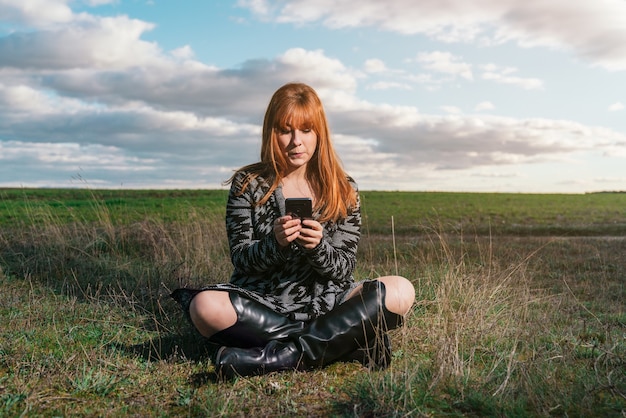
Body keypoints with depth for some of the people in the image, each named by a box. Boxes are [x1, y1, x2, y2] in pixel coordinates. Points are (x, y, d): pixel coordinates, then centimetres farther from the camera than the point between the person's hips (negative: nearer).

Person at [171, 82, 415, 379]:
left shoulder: (344, 191, 3)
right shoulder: (248, 185, 2)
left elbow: (344, 270, 0)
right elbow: (240, 260, -2)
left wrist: (318, 247, -22)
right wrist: (275, 243, -23)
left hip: (323, 303, 1)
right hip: (260, 303, 0)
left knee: (401, 291, -24)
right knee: (206, 306, -33)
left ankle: (274, 358, -27)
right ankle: (345, 343, -23)